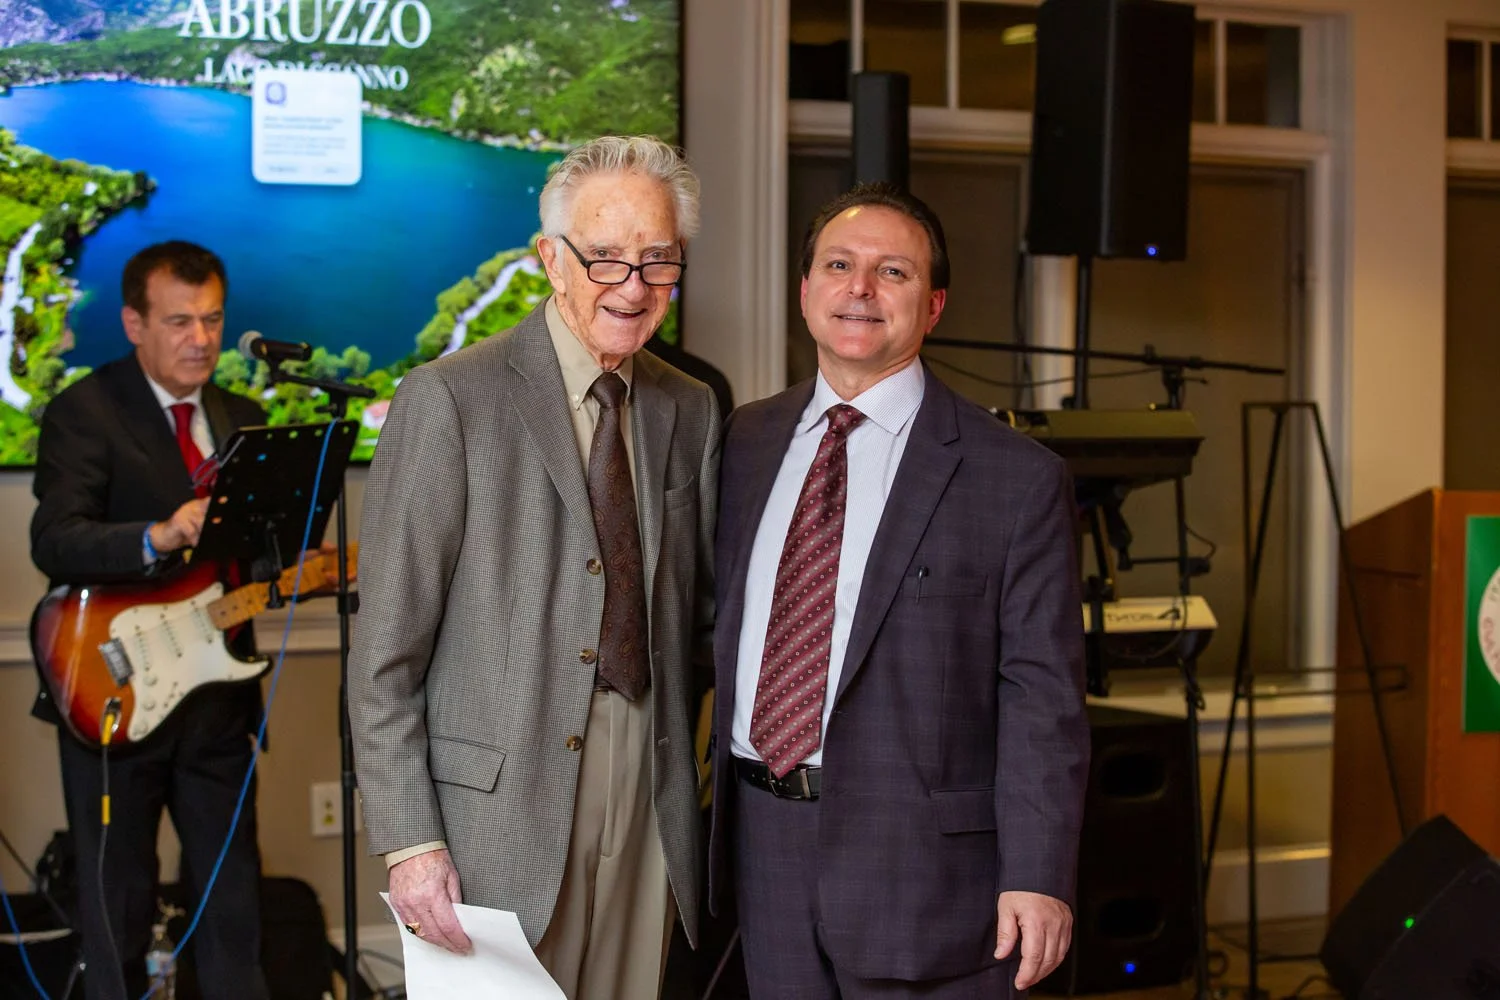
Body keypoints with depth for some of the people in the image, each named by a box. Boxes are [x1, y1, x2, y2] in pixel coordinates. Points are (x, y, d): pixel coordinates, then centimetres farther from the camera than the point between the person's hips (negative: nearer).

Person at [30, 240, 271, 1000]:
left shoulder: (243, 419, 12)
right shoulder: (86, 411, -8)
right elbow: (53, 542, -22)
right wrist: (160, 538, -38)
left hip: (216, 698, 5)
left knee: (233, 901, 11)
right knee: (118, 907, 6)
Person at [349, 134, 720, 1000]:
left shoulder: (691, 410, 9)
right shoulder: (451, 400, -8)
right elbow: (386, 648, -9)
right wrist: (409, 840, -13)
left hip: (650, 815, 5)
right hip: (503, 813, -4)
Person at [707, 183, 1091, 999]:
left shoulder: (1017, 479, -7)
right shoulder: (744, 442, 9)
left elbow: (1042, 698, -8)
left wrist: (1038, 877, -13)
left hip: (925, 867, -4)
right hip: (766, 842, 4)